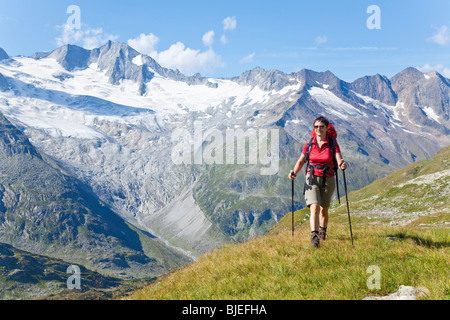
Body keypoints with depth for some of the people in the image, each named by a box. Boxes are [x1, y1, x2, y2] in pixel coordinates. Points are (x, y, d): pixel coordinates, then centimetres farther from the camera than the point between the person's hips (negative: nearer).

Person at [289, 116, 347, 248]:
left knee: (324, 209, 14)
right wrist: (294, 172, -11)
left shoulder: (332, 143, -5)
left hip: (328, 180, 0)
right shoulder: (309, 143, 0)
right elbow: (301, 161, 5)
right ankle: (314, 237, -21)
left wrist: (342, 165, -39)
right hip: (312, 179, 0)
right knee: (314, 207, -18)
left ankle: (322, 230, 42)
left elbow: (339, 160, -16)